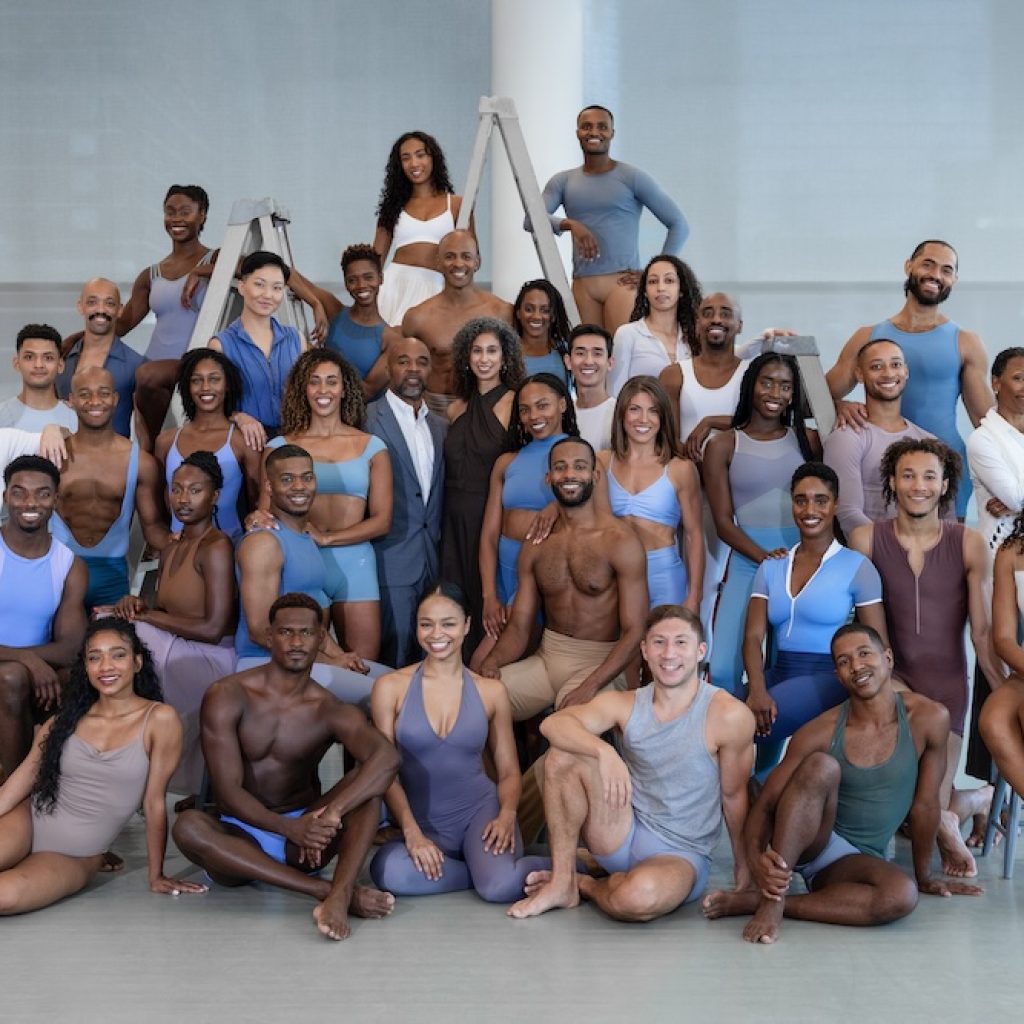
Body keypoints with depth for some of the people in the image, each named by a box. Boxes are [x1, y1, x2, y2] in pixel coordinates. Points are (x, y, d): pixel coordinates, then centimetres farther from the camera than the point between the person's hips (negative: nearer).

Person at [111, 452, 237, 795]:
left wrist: (144, 615, -16)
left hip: (208, 661, -8)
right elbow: (162, 614, 12)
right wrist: (139, 606, -11)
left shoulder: (216, 546, -14)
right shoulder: (170, 551, 14)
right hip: (174, 654, 8)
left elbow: (213, 629, -21)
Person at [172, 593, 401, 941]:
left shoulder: (331, 712, -5)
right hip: (242, 839, -1)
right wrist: (289, 827, -32)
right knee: (187, 826, -33)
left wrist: (329, 815, -42)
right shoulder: (226, 698, -8)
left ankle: (337, 897, -45)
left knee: (366, 784, -21)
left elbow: (387, 758, -26)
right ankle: (339, 891, -39)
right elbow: (228, 792, -15)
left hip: (302, 844, 1)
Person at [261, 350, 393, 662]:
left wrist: (327, 538, -10)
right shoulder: (280, 448, 8)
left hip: (354, 565, 0)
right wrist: (258, 519, -19)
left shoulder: (371, 447, 8)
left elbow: (382, 521, 3)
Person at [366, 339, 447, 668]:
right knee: (394, 660, -2)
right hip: (391, 563, -6)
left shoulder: (441, 427, 14)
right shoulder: (367, 420, -6)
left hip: (433, 563, 6)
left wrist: (442, 552, 12)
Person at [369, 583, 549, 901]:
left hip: (480, 809, -1)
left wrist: (507, 814, -12)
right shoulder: (390, 688, 1)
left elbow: (509, 772, 10)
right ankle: (484, 867, -11)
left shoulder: (491, 692, 5)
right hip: (424, 823, 1)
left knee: (501, 886, -33)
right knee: (388, 871, -34)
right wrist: (412, 833, -14)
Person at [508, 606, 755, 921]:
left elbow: (734, 794, -5)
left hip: (681, 856, -4)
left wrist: (743, 865, 6)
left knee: (640, 894, -39)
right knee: (564, 754, -17)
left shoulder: (728, 715, -16)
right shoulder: (624, 705, -4)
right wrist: (604, 751, -37)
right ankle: (562, 883, -7)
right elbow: (554, 723, -19)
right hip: (623, 836, 4)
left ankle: (588, 886, -1)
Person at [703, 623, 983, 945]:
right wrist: (756, 856, -31)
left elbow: (925, 805, 1)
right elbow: (764, 805, -11)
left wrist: (924, 878, 11)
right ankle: (772, 900, -32)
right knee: (821, 766, -31)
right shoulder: (820, 733, -11)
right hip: (806, 844, -1)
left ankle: (753, 900, -27)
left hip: (858, 860, 1)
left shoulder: (928, 718, -9)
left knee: (902, 896, -36)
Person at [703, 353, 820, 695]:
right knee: (722, 670, -12)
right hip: (747, 563, -1)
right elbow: (723, 522, -1)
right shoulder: (722, 446, 4)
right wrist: (765, 557, -15)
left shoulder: (808, 440, 9)